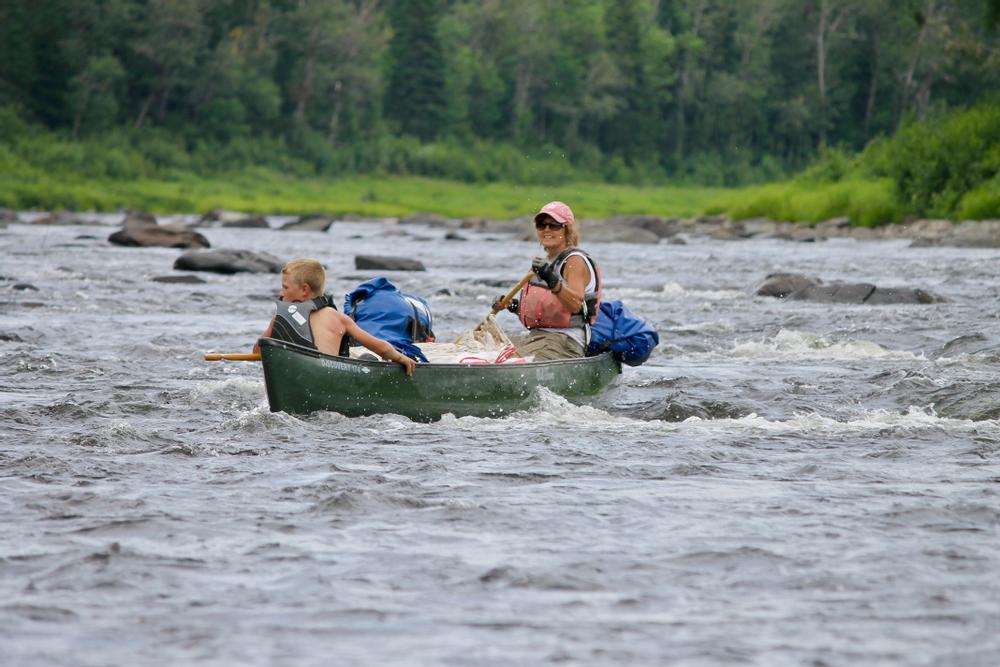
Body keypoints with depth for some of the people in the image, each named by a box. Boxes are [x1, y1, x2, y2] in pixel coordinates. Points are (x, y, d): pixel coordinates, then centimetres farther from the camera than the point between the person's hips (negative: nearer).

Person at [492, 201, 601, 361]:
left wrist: (553, 281, -38)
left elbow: (576, 305, -23)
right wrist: (513, 306, 13)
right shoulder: (545, 262, 22)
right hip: (536, 336, 9)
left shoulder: (575, 260, -5)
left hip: (566, 342, -9)